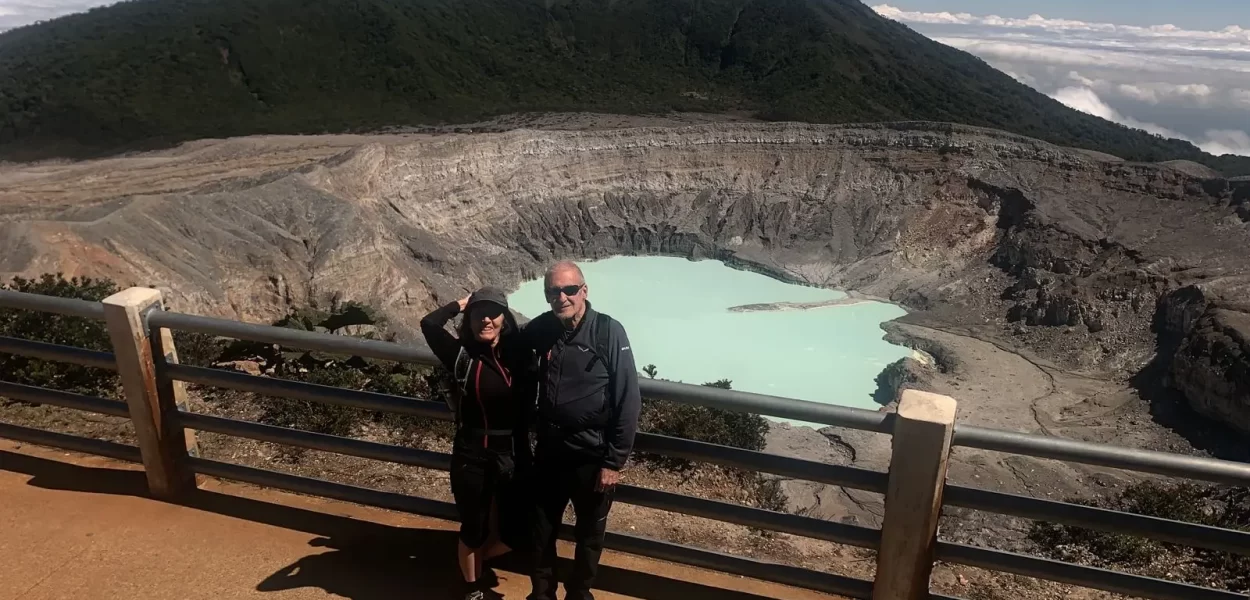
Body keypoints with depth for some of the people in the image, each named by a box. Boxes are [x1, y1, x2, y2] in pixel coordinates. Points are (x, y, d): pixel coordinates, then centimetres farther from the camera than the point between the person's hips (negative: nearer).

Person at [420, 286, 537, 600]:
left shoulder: (520, 355, -4)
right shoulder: (462, 355, -8)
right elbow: (429, 324, -21)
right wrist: (462, 303, -11)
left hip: (513, 454, 2)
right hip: (471, 455, -2)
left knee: (516, 533, 10)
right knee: (474, 530, 12)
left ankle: (472, 560, 42)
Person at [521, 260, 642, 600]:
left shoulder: (608, 332, -17)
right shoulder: (541, 328, -5)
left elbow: (628, 402, -16)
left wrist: (614, 462, -14)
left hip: (592, 458, -3)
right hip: (549, 454, 3)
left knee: (589, 536, 18)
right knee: (541, 532, 18)